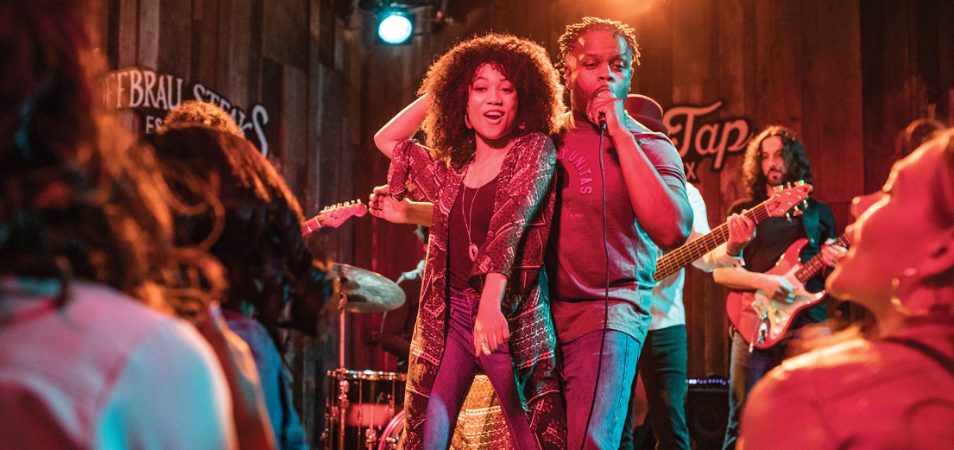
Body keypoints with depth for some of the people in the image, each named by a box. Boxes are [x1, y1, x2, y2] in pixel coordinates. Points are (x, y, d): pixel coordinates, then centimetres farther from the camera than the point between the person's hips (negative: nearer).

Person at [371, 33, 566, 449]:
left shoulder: (535, 148, -1)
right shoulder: (454, 171, 13)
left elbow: (511, 221, -17)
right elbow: (386, 140, 26)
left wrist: (491, 303, -29)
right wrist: (435, 92, 16)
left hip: (511, 319, -5)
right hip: (450, 316, 5)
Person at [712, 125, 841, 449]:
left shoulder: (818, 212, 14)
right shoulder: (743, 211, 10)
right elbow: (720, 271, 0)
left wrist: (835, 262, -5)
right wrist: (762, 281, -16)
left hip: (807, 327, 1)